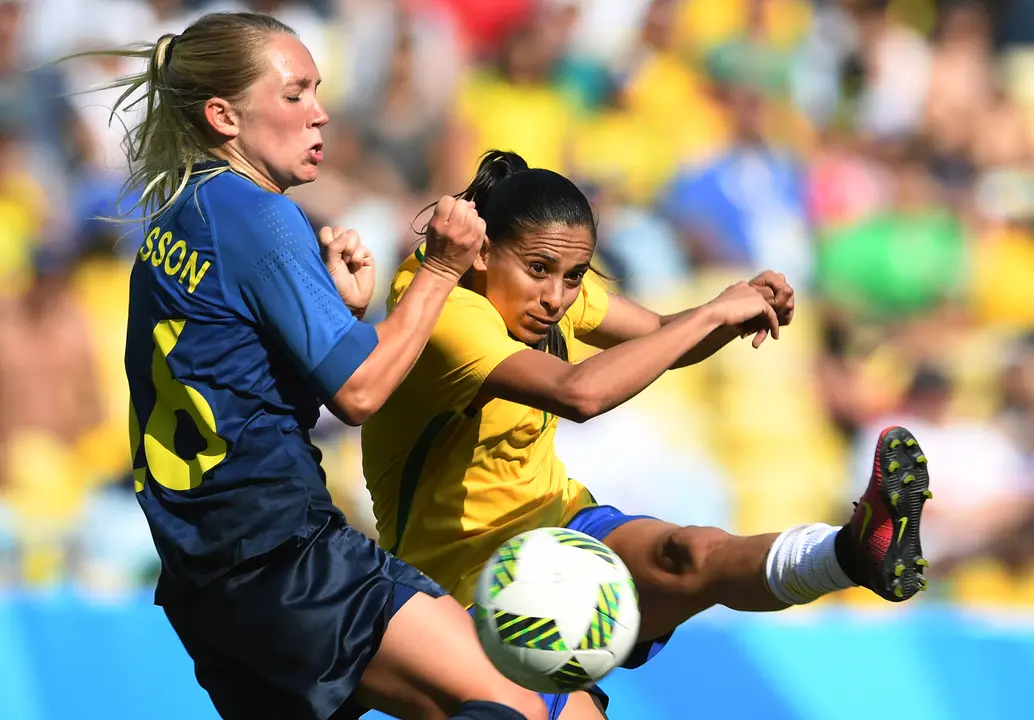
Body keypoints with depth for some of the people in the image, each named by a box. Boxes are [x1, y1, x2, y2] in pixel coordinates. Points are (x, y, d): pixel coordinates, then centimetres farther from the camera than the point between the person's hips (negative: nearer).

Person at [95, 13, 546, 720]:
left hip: (199, 569, 10)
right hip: (278, 551, -10)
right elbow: (357, 391, -10)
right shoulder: (254, 213, -10)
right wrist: (440, 269, -3)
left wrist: (344, 308, 7)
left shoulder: (172, 223, 18)